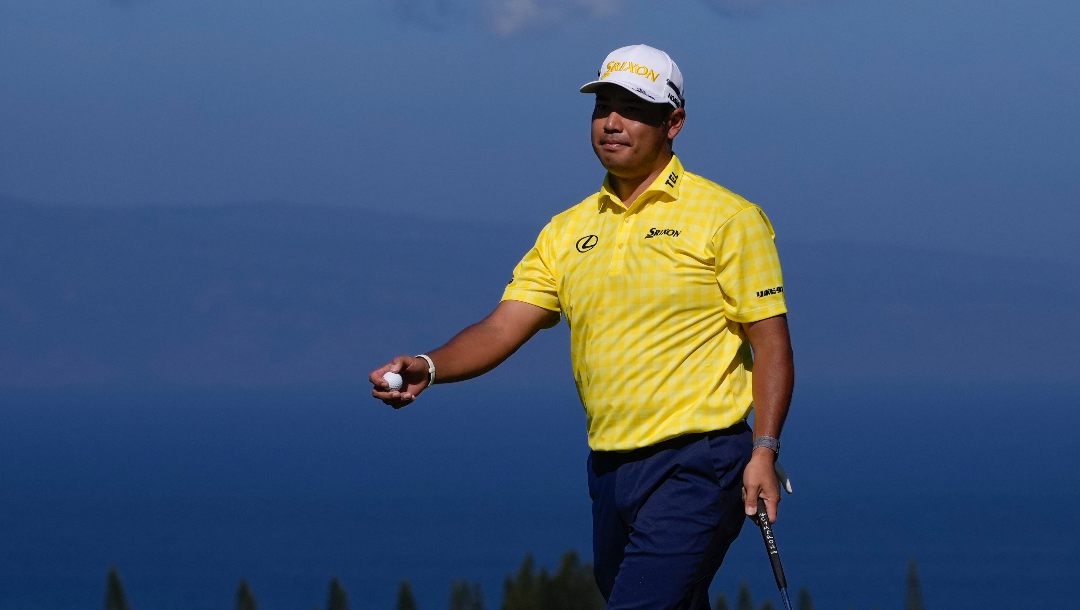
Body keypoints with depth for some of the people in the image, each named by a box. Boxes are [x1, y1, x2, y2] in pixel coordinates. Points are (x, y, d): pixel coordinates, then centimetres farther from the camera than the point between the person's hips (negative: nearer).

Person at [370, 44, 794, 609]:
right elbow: (502, 328, 5)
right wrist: (427, 367, -14)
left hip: (697, 465, -6)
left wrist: (764, 452, -14)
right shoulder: (568, 230, 13)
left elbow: (772, 341, -4)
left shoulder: (727, 217, -3)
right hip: (609, 471, 6)